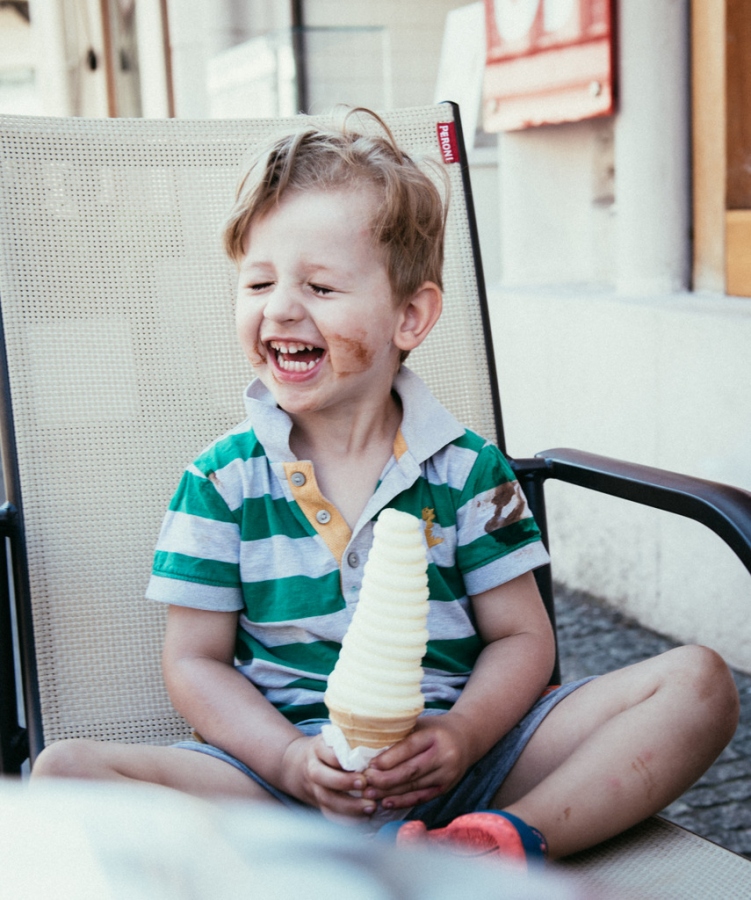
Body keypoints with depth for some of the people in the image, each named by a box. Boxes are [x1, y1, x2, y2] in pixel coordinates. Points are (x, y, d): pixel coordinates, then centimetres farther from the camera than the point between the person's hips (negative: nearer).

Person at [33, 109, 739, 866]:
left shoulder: (466, 469, 3)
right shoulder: (223, 480, 2)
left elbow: (520, 638, 5)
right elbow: (195, 661, 3)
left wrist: (461, 735, -17)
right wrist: (291, 760, -15)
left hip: (453, 763, 1)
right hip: (283, 762, 0)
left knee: (698, 683, -14)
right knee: (65, 771, -26)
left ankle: (517, 837, -31)